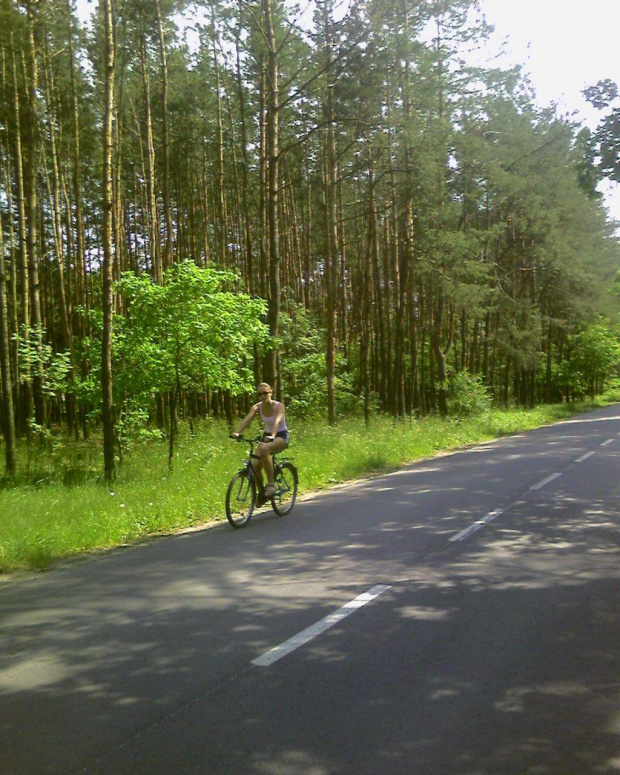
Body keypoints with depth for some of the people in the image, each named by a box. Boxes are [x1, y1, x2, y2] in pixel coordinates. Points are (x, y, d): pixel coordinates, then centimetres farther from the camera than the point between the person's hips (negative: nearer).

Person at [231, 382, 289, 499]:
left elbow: (277, 421, -36)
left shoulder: (279, 406, -17)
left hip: (281, 436, -5)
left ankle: (271, 485, -29)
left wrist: (272, 435, -55)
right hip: (267, 436, 5)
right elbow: (247, 419, -24)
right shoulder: (257, 407, -7)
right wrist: (237, 432, -42)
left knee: (264, 449, -37)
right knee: (255, 465, -14)